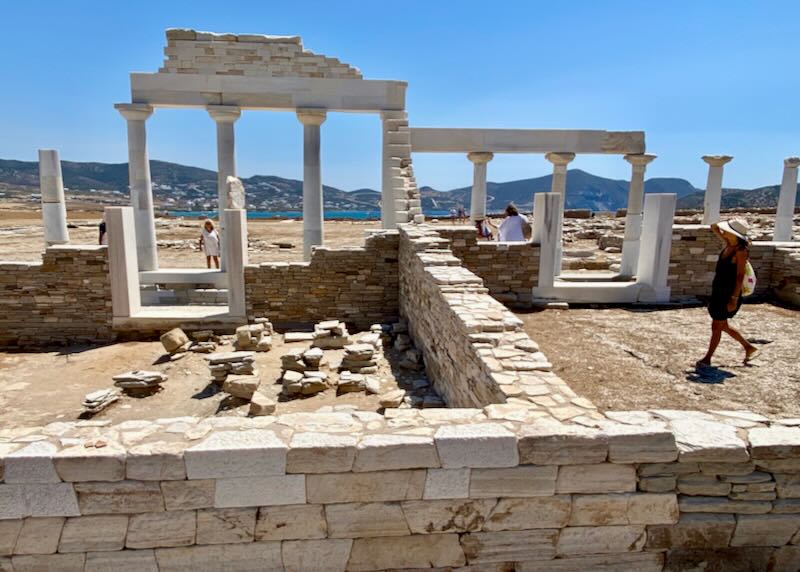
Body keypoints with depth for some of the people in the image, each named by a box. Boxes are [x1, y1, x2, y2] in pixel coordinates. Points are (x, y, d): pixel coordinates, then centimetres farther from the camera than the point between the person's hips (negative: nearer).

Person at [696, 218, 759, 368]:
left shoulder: (741, 251, -18)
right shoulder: (728, 244, 3)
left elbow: (740, 276, -20)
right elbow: (717, 230, 17)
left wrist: (734, 298, -21)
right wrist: (714, 225, -6)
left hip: (728, 294, -9)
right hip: (718, 291, 9)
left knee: (716, 326, 2)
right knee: (723, 325, 20)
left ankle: (707, 359, 14)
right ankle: (749, 348, 37)